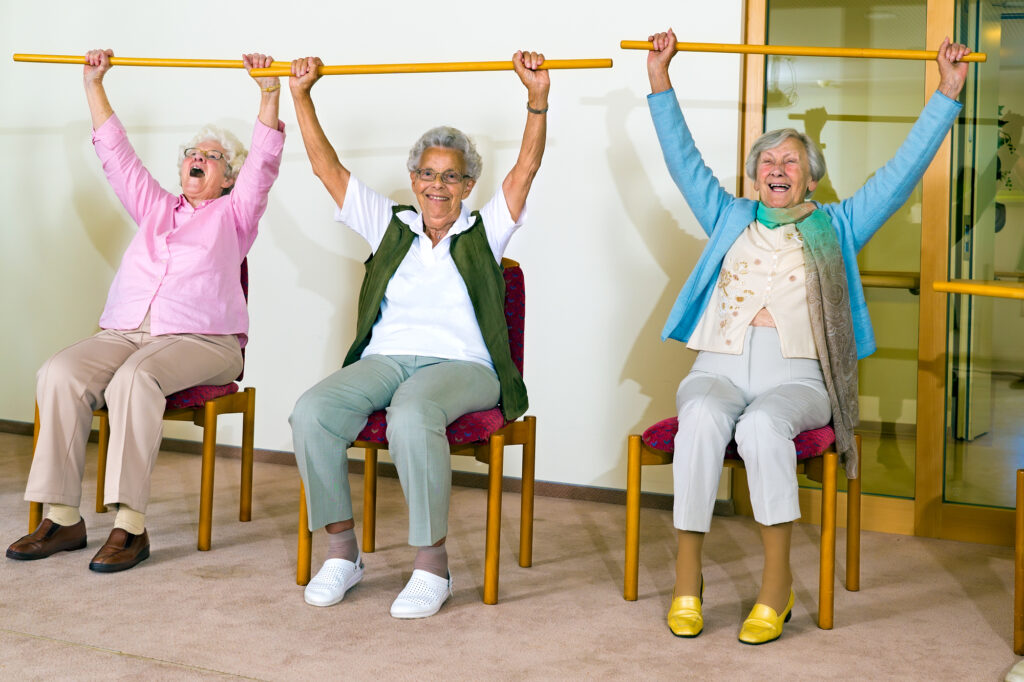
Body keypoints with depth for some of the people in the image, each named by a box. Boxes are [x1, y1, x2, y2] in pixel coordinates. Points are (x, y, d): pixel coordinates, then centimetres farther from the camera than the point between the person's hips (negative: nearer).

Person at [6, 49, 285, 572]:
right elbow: (115, 152, 30)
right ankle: (63, 517, -27)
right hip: (123, 332, 5)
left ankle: (131, 524, -38)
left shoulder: (233, 214, 17)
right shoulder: (153, 206, 29)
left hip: (202, 340, -4)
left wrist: (269, 91, -5)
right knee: (59, 373, -26)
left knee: (135, 379, -37)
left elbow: (265, 162, 4)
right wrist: (94, 83, 28)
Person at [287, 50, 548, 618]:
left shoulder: (484, 232, 16)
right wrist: (301, 95, 16)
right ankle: (341, 550, -15)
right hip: (385, 358, 3)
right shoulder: (390, 225, 22)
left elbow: (526, 168, 4)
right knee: (311, 412, -28)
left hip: (460, 364, -3)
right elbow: (327, 167, 21)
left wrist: (537, 96, -8)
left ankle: (432, 562, -26)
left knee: (410, 417, -39)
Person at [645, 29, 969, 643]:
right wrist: (661, 79, 19)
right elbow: (684, 159, 22)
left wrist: (948, 93, 11)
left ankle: (778, 580, -28)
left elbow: (904, 170, 15)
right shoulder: (730, 219, 24)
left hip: (797, 375, -1)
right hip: (719, 367, 1)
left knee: (762, 427, -36)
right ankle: (687, 578, -29)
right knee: (703, 420, -34)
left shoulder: (836, 226, 19)